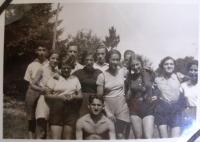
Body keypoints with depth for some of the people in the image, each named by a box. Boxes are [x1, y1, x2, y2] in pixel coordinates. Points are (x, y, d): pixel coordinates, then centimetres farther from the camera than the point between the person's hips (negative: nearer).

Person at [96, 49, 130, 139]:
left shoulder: (122, 72, 1)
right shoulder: (102, 76, -5)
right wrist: (108, 112, -8)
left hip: (122, 109, 1)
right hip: (109, 109, -1)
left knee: (121, 136, -6)